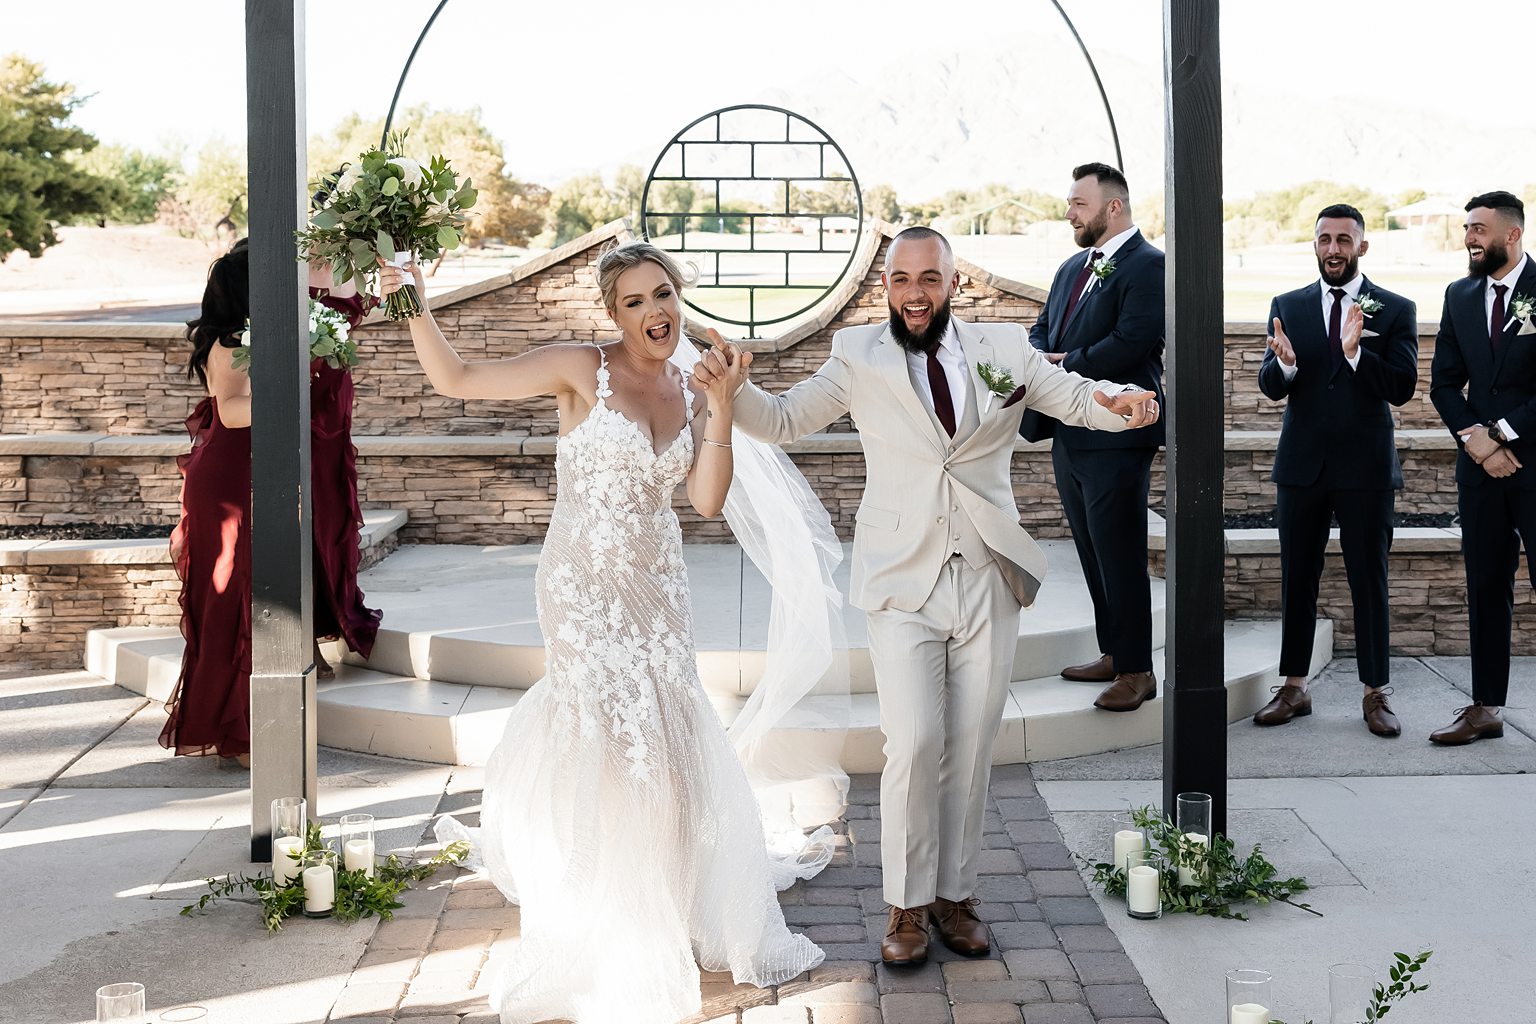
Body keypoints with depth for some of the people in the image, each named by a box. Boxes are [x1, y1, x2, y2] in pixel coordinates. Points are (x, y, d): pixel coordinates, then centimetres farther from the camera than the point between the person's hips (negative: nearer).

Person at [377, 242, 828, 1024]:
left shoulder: (691, 393, 5)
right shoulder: (582, 371, -9)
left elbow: (708, 500, -8)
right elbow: (455, 379, -13)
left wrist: (721, 407, -14)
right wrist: (416, 309, -27)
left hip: (658, 590, 5)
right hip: (585, 587, -5)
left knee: (664, 747, 13)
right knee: (613, 758, -1)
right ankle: (611, 961, 16)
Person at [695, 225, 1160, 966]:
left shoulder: (1003, 348, 5)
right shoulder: (859, 356, 2)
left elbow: (1079, 399, 6)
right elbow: (785, 420, 1)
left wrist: (1124, 403, -17)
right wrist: (729, 391, -19)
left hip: (987, 579, 2)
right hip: (904, 582, -2)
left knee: (972, 747, 8)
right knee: (914, 744, -10)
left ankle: (955, 893, 23)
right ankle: (907, 905, 5)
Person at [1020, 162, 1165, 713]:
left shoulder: (1148, 266, -11)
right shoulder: (1072, 268, 17)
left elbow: (1129, 344, -21)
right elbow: (1043, 329, 19)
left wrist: (1062, 367, -13)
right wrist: (1040, 357, -4)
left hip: (1115, 438, -9)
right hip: (1070, 435, 9)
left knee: (1120, 556, -5)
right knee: (1093, 554, 15)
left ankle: (1136, 670, 3)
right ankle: (1113, 653, 26)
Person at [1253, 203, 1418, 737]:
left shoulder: (1395, 311, 0)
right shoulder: (1287, 307, 6)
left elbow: (1402, 388, -10)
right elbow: (1270, 387, 0)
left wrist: (1356, 352, -25)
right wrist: (1284, 363, -23)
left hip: (1366, 467, -2)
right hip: (1302, 464, 2)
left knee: (1369, 580, 3)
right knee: (1297, 577, 8)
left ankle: (1375, 693, 11)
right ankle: (1294, 688, 18)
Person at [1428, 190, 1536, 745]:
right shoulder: (1460, 296, 12)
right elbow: (1445, 383, 10)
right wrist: (1476, 439, -5)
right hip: (1482, 465, 5)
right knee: (1486, 588, 9)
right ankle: (1485, 708, 15)